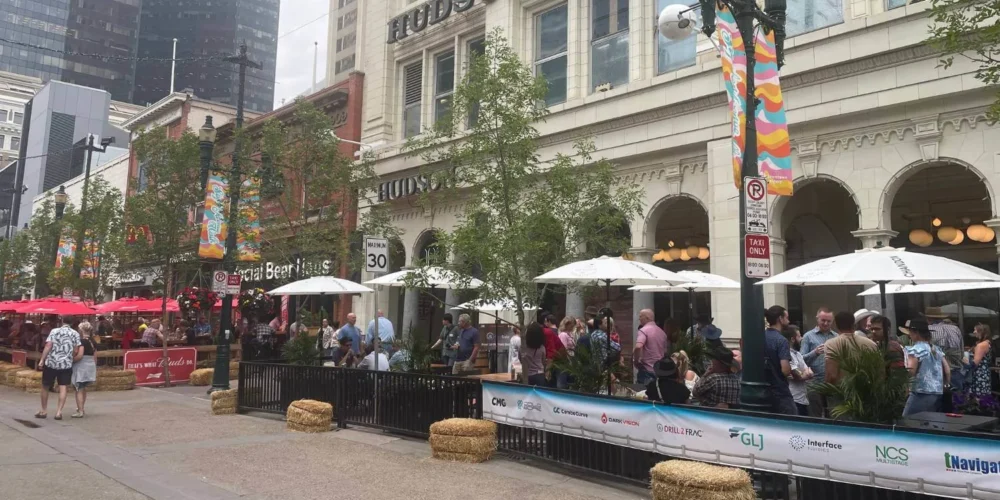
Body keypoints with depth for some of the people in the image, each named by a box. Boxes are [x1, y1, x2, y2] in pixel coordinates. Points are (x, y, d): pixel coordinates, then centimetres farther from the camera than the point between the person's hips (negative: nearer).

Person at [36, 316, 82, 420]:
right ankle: (59, 412, -8)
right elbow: (76, 351, -3)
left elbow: (48, 346, -10)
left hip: (51, 363, 0)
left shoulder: (54, 331, -1)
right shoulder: (75, 333, 1)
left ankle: (44, 411, 21)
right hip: (66, 364, 0)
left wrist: (41, 360, -8)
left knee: (45, 386, 14)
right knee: (63, 388, 0)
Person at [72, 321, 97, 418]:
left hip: (81, 366, -8)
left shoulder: (82, 341, -15)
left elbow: (80, 356, -24)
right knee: (83, 388, 22)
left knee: (79, 389, -2)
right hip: (91, 366, 8)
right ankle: (82, 408, 33)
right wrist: (95, 369, 20)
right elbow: (94, 356, 13)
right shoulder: (92, 341, 8)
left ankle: (80, 412, -2)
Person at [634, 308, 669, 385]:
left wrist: (635, 361, -13)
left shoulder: (643, 330, -12)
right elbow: (667, 351, 21)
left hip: (647, 370, -7)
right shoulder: (662, 332, 12)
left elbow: (638, 347, -27)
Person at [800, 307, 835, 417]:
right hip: (814, 382, -3)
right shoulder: (808, 336, 1)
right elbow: (802, 359, -5)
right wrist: (815, 352, -21)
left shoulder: (837, 337, 9)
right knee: (815, 417, 3)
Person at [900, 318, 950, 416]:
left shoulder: (915, 350, -9)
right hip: (938, 394, 8)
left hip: (921, 394, -8)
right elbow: (948, 371, 13)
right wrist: (945, 386, 23)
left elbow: (910, 372, -17)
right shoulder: (937, 349, 14)